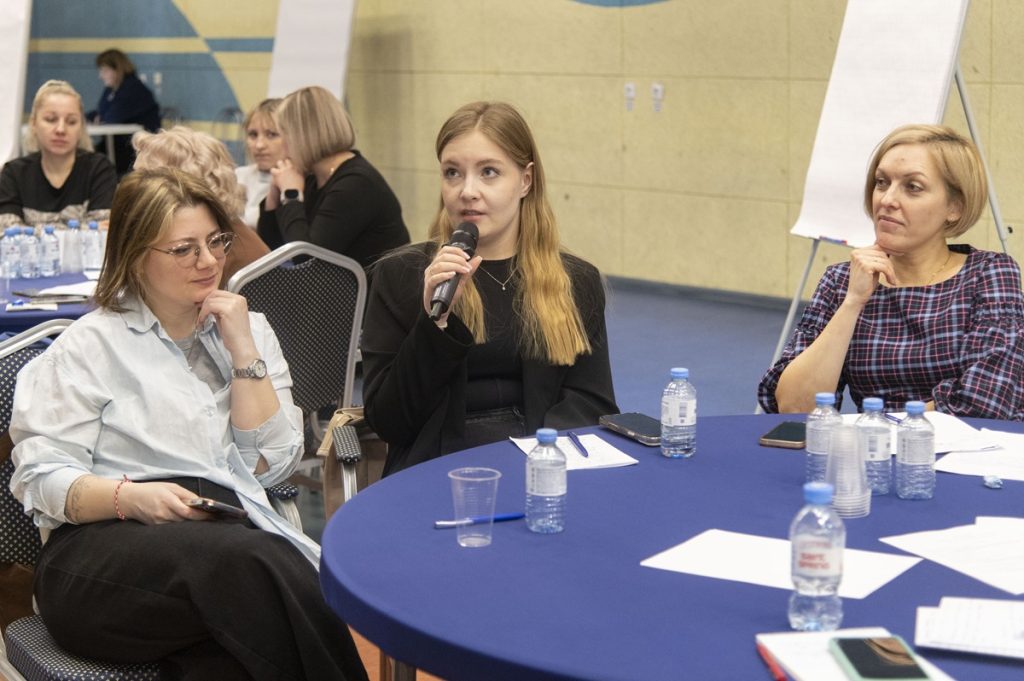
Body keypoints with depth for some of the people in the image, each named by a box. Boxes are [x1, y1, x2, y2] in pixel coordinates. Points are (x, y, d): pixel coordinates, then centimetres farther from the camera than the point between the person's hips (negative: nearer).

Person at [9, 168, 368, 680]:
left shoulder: (247, 329, 18)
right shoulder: (90, 345, 7)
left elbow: (271, 465, 8)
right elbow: (41, 477, -1)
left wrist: (243, 351, 0)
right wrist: (130, 497, -20)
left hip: (233, 532, 2)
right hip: (111, 544, -2)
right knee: (245, 563, -34)